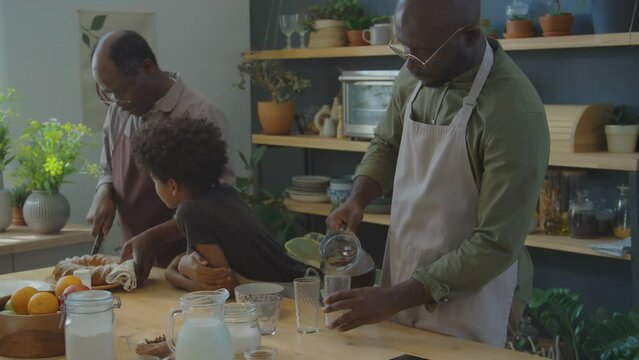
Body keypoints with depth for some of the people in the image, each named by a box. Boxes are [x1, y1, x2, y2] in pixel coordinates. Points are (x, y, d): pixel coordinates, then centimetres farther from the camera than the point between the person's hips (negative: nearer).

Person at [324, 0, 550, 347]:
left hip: (469, 297, -6)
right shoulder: (415, 76, -4)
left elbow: (497, 245, -24)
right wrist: (357, 199, -5)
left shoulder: (515, 112, -25)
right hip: (403, 281, 6)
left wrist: (393, 299, -22)